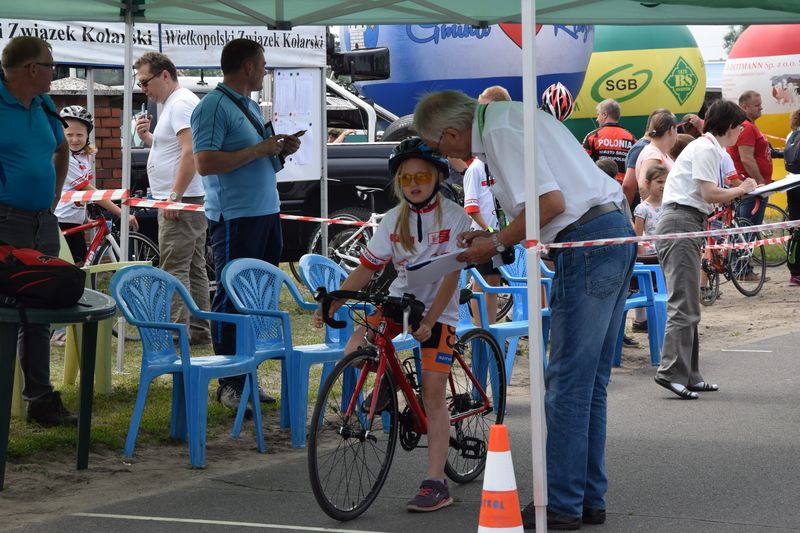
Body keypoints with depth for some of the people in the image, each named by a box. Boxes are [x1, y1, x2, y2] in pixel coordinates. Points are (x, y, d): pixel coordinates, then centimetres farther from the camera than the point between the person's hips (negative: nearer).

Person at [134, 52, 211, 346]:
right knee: (193, 267, 12)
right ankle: (199, 330, 16)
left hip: (181, 202, -11)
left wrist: (174, 197, -25)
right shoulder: (173, 104, 19)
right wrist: (147, 137, 10)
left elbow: (190, 152, -24)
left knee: (175, 269, -11)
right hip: (189, 201, 11)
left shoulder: (181, 104, -14)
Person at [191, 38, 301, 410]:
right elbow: (206, 163, -21)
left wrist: (279, 150, 8)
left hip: (266, 212, 9)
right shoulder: (213, 106, -12)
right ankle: (229, 384, -1)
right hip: (234, 218, -9)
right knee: (232, 300, -5)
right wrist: (258, 150, -18)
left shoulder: (249, 105, 18)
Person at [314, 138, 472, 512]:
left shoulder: (454, 216, -10)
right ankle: (385, 383, 14)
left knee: (433, 392, -12)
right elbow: (366, 269, 3)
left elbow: (451, 274, -16)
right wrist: (332, 304, -8)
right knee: (354, 353, -21)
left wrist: (428, 321, -24)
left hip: (438, 311, -4)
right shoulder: (394, 220, 2)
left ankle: (436, 483, -9)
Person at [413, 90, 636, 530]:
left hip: (588, 242, -10)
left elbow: (551, 202, -20)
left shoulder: (499, 131, -12)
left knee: (567, 384, -4)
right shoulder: (513, 116, 20)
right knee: (590, 384, 14)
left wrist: (497, 244, -8)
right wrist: (497, 237, 17)